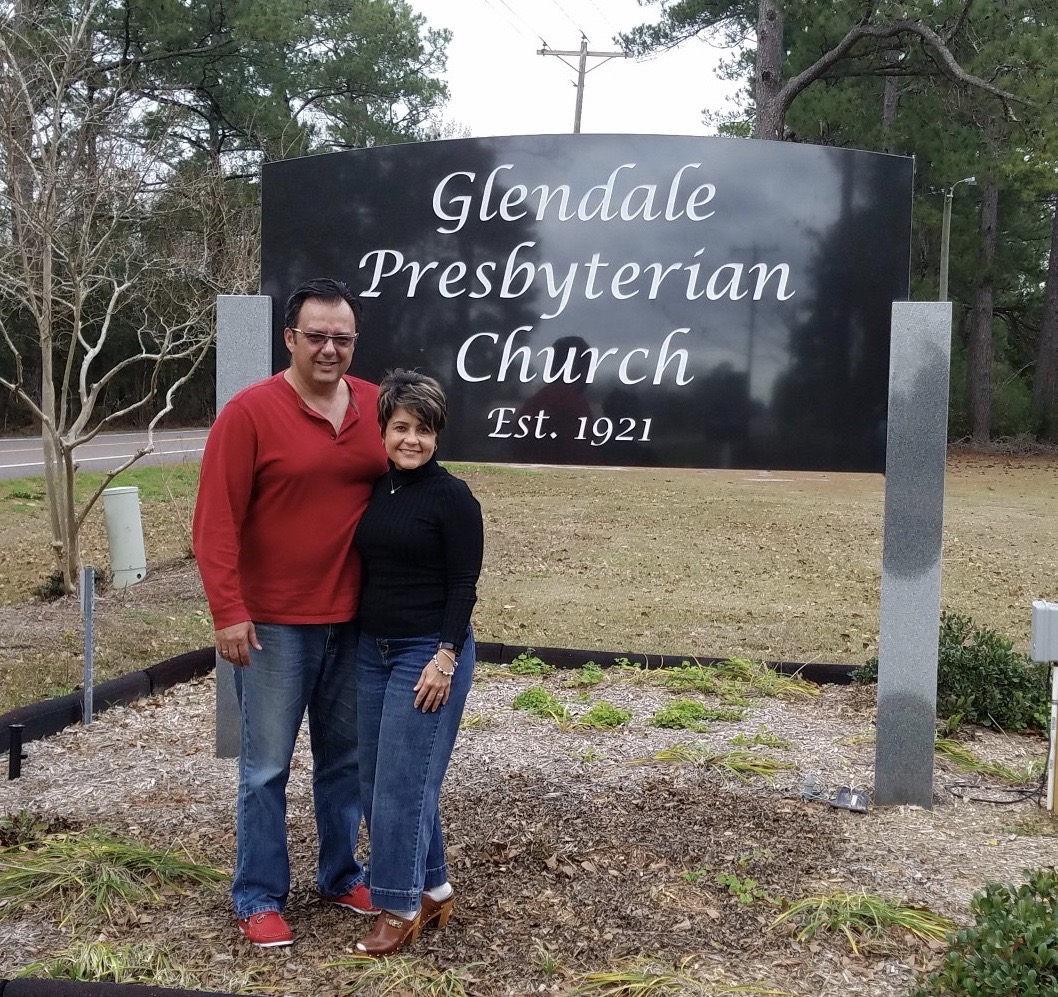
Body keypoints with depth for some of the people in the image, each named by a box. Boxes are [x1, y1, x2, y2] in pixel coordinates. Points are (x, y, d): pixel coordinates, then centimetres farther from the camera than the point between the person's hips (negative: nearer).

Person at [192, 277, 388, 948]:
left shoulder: (379, 408, 3)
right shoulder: (249, 412, -10)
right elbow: (216, 519, -11)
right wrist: (229, 611, -15)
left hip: (355, 619, 4)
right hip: (274, 623, -4)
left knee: (346, 757, 16)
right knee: (267, 766, 6)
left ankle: (342, 875, 32)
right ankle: (260, 897, 20)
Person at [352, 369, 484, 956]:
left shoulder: (452, 497, -10)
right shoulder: (372, 491, 8)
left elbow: (464, 586, -11)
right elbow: (366, 571, 13)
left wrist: (445, 657, -17)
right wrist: (354, 640, 12)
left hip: (429, 653, -7)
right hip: (371, 649, 7)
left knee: (404, 780, -3)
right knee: (375, 780, 11)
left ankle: (401, 907, 12)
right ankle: (433, 887, 26)